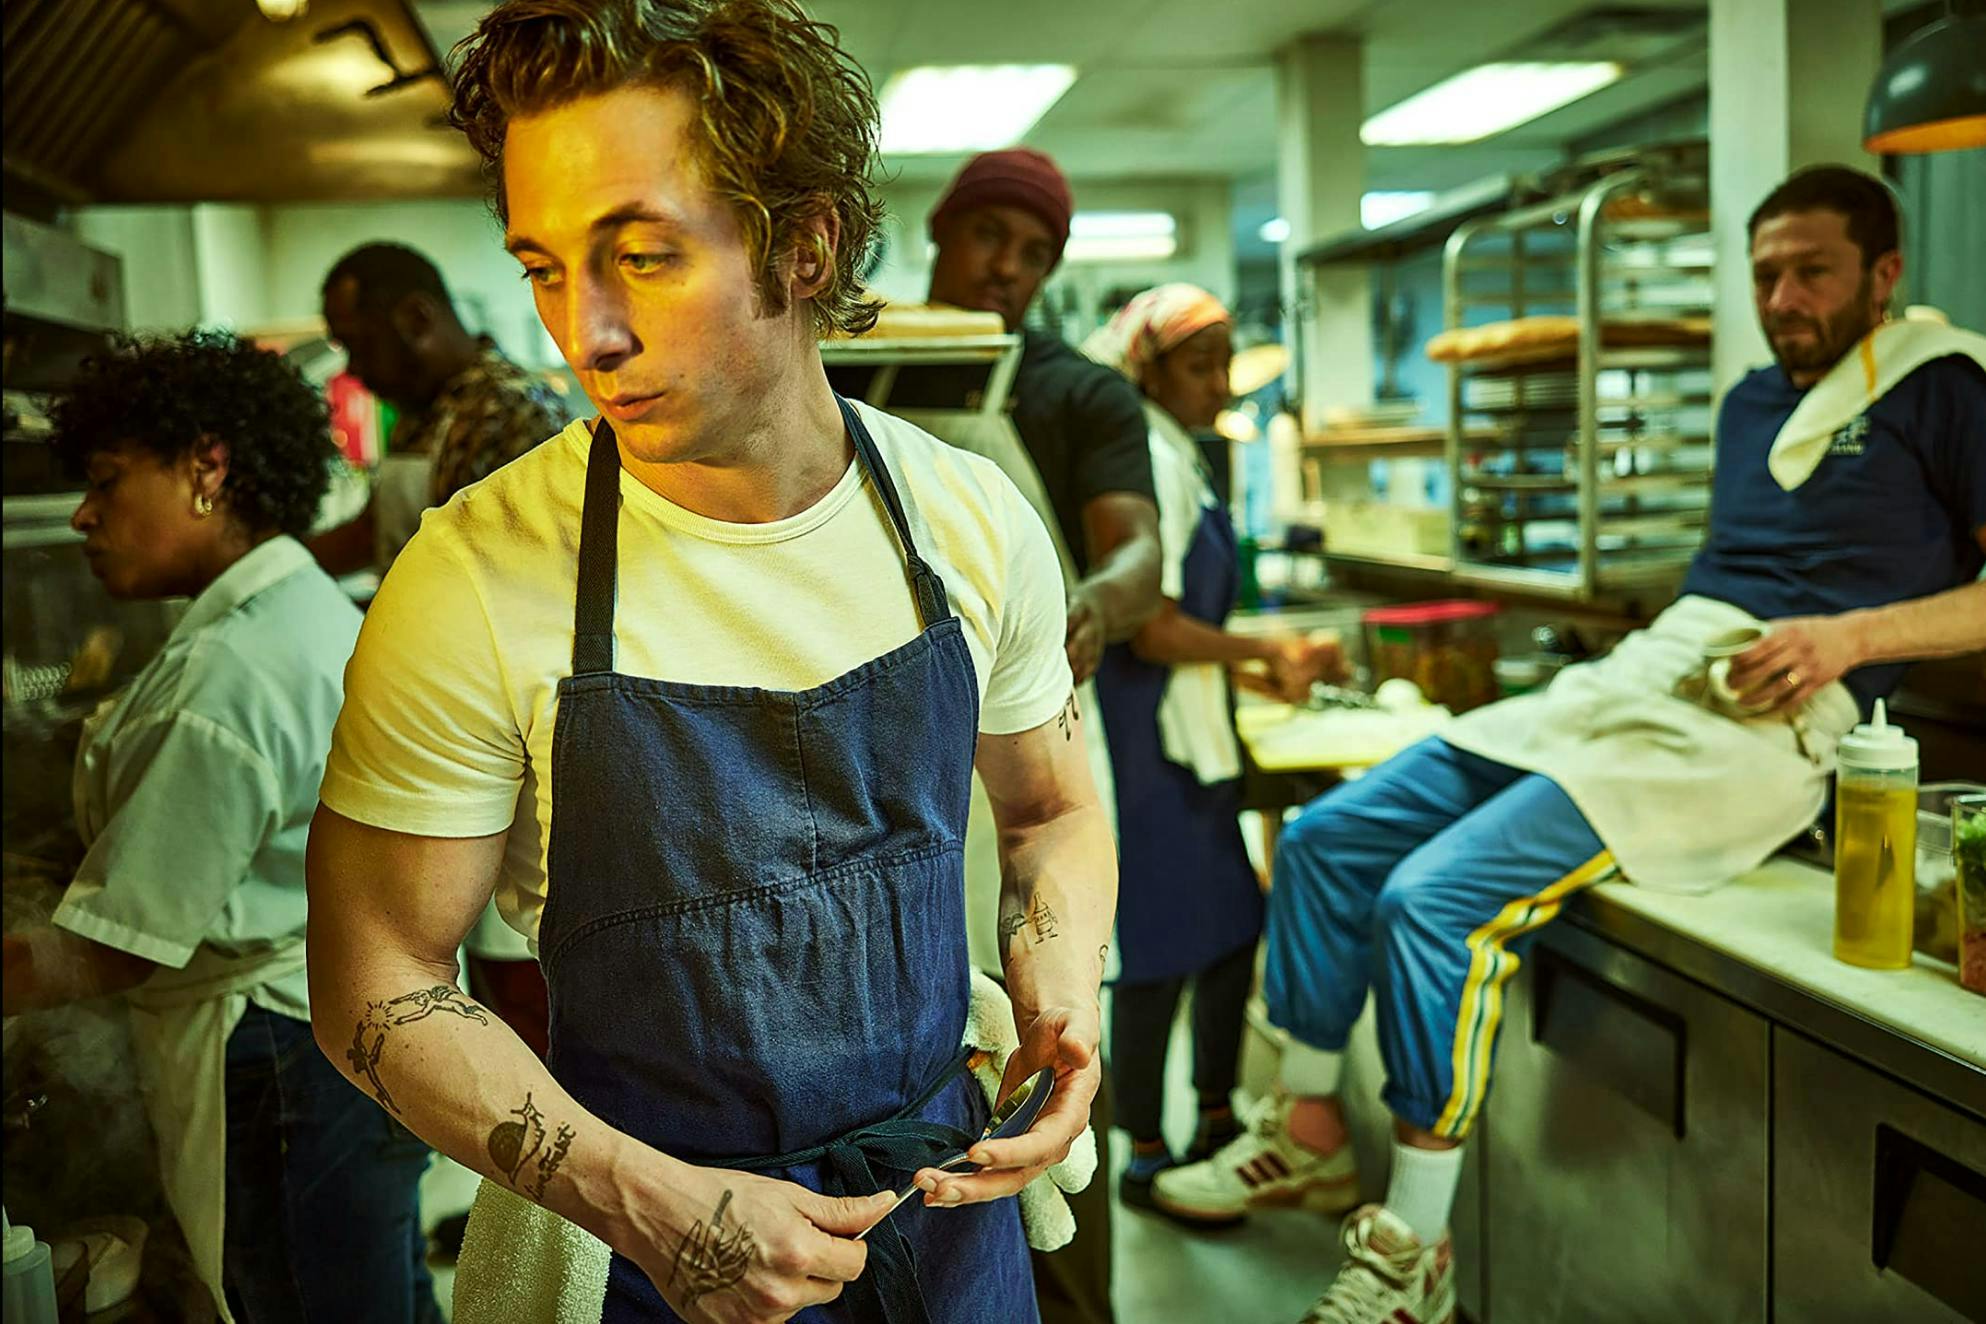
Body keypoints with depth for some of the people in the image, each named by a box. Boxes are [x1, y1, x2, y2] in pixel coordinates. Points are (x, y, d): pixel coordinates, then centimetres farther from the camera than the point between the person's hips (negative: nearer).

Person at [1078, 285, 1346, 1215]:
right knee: (1163, 952, -1)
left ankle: (1216, 1123, 29)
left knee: (1231, 930, 16)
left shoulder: (1177, 458, 17)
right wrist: (1260, 650, -9)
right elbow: (1150, 629, -22)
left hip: (1186, 734, 10)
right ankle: (1148, 1158, 12)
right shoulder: (1149, 461, -15)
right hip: (1152, 743, -10)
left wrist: (1265, 671, 12)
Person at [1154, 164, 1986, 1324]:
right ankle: (1310, 1129, 15)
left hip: (1759, 723, -8)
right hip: (1634, 677, 9)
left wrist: (1856, 635, -17)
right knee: (1328, 838, 2)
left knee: (1436, 901, -26)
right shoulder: (1752, 402, 22)